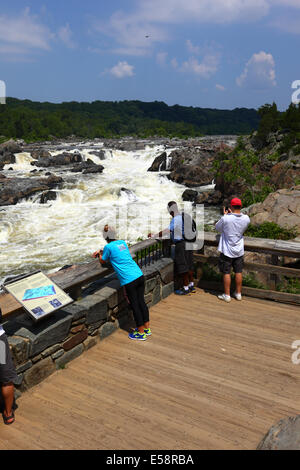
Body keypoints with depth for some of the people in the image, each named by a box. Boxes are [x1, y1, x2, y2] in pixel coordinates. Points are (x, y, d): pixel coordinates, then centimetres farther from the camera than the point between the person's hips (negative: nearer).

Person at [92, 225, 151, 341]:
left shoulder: (109, 247, -5)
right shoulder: (123, 243, 14)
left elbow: (103, 261, 11)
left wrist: (99, 254, 30)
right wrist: (101, 252, 35)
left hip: (129, 280, -7)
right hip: (139, 275, 7)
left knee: (135, 305, 4)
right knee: (141, 301, 16)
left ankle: (141, 333, 15)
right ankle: (147, 328, 27)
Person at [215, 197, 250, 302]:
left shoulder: (225, 219, -22)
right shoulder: (246, 219, -10)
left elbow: (218, 228, -2)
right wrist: (232, 214, 15)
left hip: (227, 251, -4)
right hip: (239, 250, 4)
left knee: (226, 273, 7)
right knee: (239, 272, 15)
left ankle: (227, 295, 14)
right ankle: (238, 293, 26)